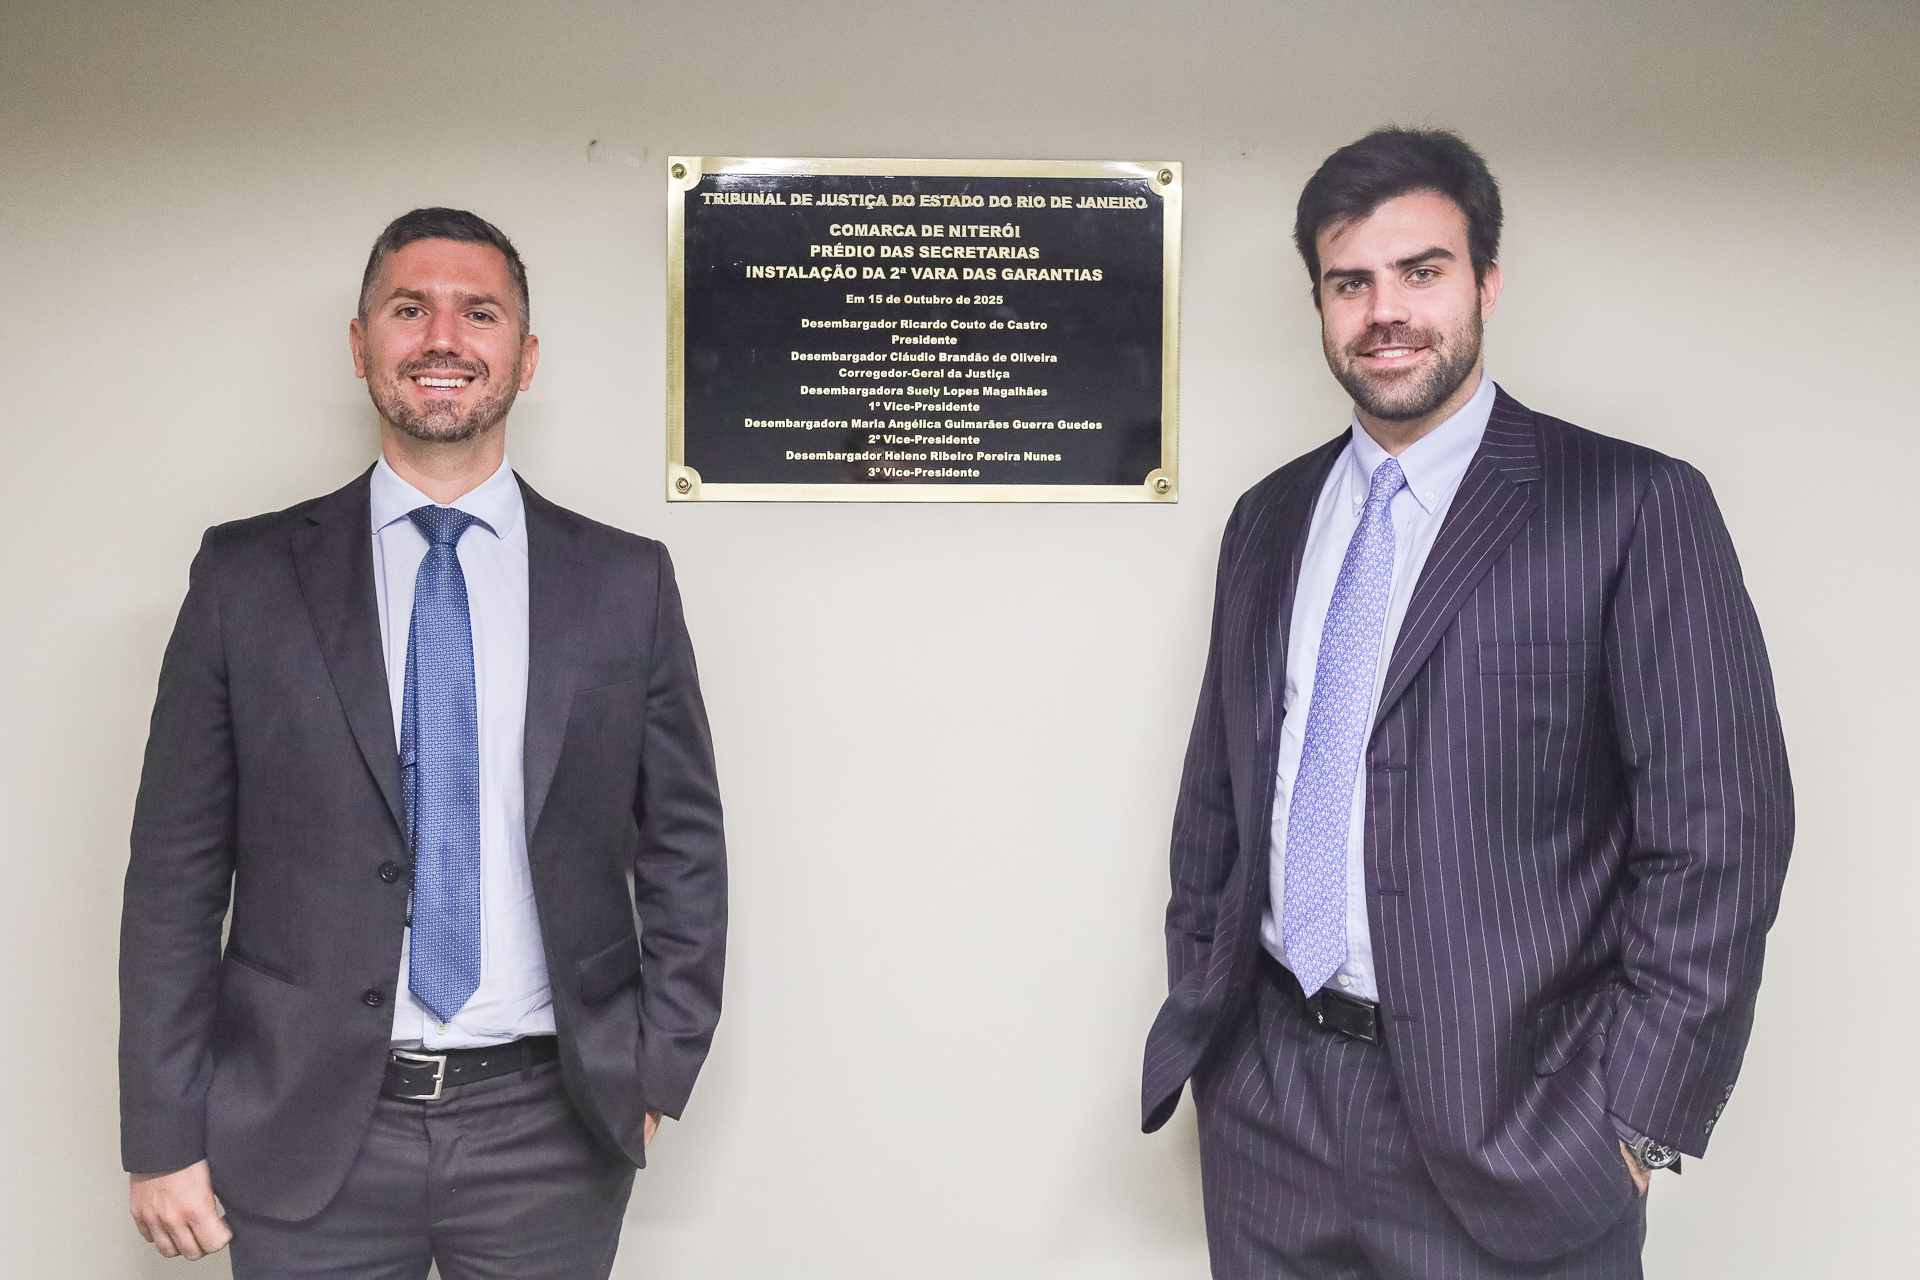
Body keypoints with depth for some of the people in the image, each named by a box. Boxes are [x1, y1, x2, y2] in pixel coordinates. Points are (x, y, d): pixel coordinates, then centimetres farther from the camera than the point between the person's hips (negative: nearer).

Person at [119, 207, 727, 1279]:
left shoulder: (627, 581, 1)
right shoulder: (247, 576, 0)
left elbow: (683, 847, 5)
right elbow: (177, 870, 0)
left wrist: (656, 1073, 0)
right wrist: (164, 1136, -1)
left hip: (549, 1140, 1)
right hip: (307, 1133, 0)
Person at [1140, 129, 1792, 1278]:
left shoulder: (1635, 506, -8)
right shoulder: (1271, 518, 8)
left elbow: (1717, 829, -10)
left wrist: (1633, 1122, -12)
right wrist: (1195, 1011, 10)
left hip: (1507, 1125, -4)